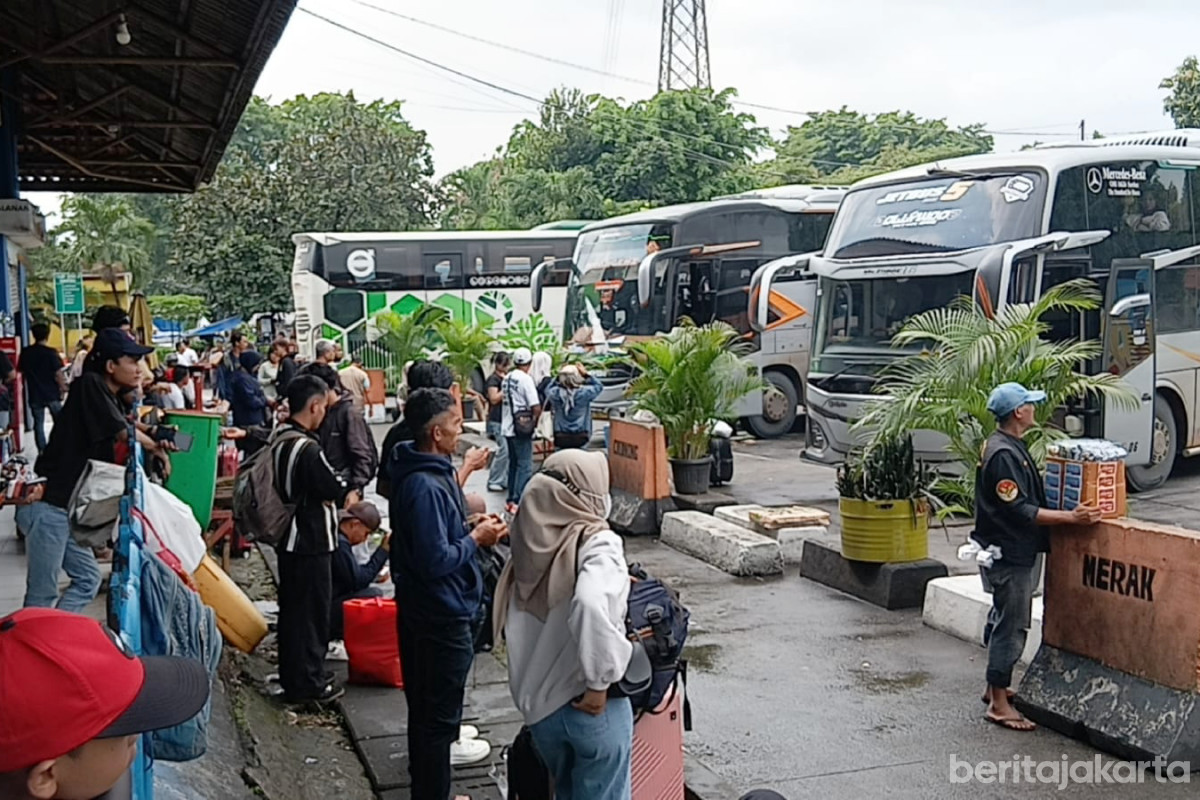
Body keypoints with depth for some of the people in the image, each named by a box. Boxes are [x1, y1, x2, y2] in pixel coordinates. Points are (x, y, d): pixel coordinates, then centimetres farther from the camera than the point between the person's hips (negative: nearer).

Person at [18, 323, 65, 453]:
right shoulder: (51, 352, -12)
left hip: (35, 395, 2)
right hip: (52, 394, -2)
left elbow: (21, 372, 6)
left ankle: (42, 451, 6)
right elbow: (58, 374, -14)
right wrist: (61, 390, -1)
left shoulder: (25, 353, 0)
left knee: (38, 424, 8)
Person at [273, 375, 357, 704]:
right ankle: (308, 683, 12)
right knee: (313, 610, 2)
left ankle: (292, 674, 30)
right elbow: (335, 490, -17)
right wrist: (349, 493, 4)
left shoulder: (280, 438, 6)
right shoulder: (307, 448, -24)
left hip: (289, 537, 10)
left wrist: (340, 492, -4)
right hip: (311, 541, -9)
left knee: (292, 606, 18)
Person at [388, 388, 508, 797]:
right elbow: (436, 560, -29)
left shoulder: (422, 472, 5)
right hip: (442, 614, -10)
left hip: (423, 609, 10)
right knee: (438, 711, 4)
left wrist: (469, 527, 4)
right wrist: (475, 540, -15)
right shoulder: (426, 486, -28)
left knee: (426, 703, 26)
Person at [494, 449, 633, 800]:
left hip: (538, 703, 6)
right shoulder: (597, 544, -20)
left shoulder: (534, 542, -2)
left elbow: (512, 620, 6)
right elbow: (589, 604, -38)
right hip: (592, 707, -6)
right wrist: (599, 682, -27)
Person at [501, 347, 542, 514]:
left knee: (513, 463, 17)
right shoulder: (526, 379, -15)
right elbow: (536, 408, -21)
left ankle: (511, 500, 21)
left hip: (507, 427, 8)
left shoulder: (507, 378, 9)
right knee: (525, 466, -4)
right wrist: (535, 421, -3)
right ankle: (518, 502, -10)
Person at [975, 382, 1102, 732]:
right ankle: (998, 704, 4)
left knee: (1004, 620, 19)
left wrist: (1067, 511, 21)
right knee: (1011, 625, -4)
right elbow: (1019, 510, -25)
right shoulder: (1002, 454, -23)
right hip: (1009, 554, -11)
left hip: (1016, 550, 11)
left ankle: (995, 687, 32)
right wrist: (1070, 517, -25)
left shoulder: (1009, 447, 10)